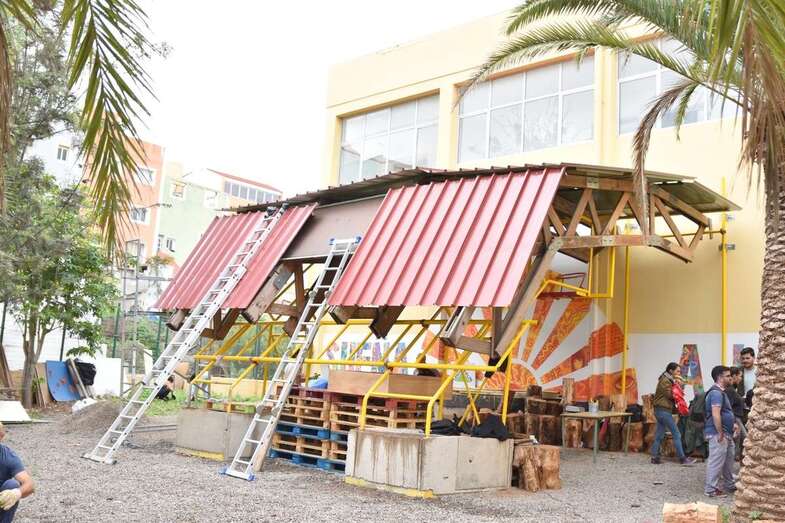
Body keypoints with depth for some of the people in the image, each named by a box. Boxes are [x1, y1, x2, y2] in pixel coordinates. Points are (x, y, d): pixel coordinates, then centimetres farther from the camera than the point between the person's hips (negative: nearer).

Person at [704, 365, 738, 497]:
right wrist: (720, 433, -23)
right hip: (717, 434, -11)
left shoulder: (721, 392, 17)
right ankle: (711, 490, 1)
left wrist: (732, 424, 17)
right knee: (716, 461, -5)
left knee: (729, 459, 19)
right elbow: (715, 415, -25)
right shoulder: (716, 392, -18)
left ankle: (729, 485, 32)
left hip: (726, 434, 11)